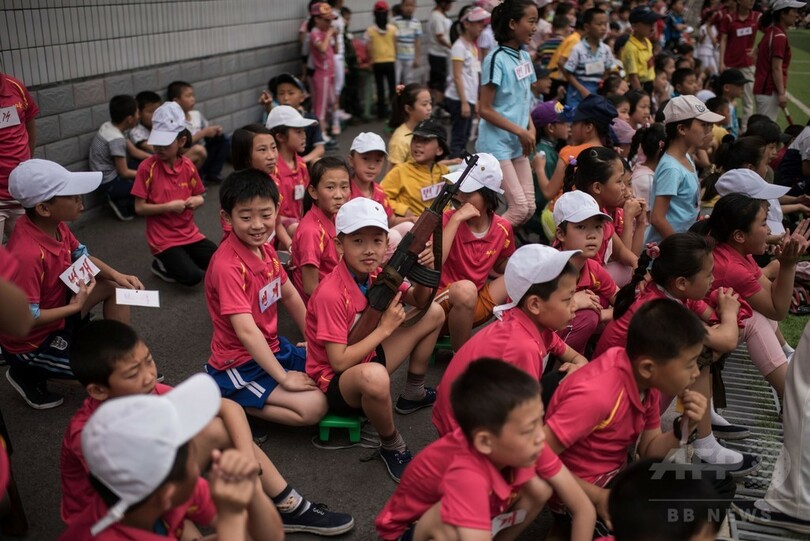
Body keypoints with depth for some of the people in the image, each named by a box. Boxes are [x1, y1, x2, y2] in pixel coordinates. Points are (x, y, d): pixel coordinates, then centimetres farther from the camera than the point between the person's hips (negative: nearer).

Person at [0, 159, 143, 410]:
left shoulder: (55, 225, -10)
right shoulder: (27, 255, -37)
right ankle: (29, 373, 5)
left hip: (55, 309, 9)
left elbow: (81, 256, 9)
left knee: (116, 288, 4)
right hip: (32, 341, -8)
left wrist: (116, 274, -8)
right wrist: (75, 307, -20)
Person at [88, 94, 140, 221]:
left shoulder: (108, 126, 0)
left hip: (106, 177, 9)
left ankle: (121, 201, 11)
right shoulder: (117, 139, -25)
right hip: (110, 183, -9)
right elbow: (124, 172, -19)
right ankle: (124, 205, 4)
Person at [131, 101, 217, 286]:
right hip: (163, 239, -5)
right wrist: (169, 206, -20)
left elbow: (199, 196, 12)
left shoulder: (188, 165, 0)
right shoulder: (147, 167, -12)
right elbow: (139, 208, -11)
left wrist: (197, 201, -11)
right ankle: (163, 265, 8)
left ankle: (179, 260, 17)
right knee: (192, 276, -23)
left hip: (190, 233, 5)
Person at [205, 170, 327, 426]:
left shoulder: (266, 250, 1)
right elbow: (246, 331, -29)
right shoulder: (227, 266, -26)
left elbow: (290, 295, 14)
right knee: (314, 406, -20)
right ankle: (229, 402, -4)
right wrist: (284, 377, -25)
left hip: (271, 347, 9)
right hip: (240, 364, -9)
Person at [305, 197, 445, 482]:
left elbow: (419, 301, 8)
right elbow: (339, 362, -29)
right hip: (334, 381, -8)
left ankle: (413, 395, 22)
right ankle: (393, 447, -14)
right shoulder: (331, 294, -28)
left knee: (434, 313, 7)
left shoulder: (378, 274, -6)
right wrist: (384, 328, -24)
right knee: (374, 376, -45)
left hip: (367, 359, 9)